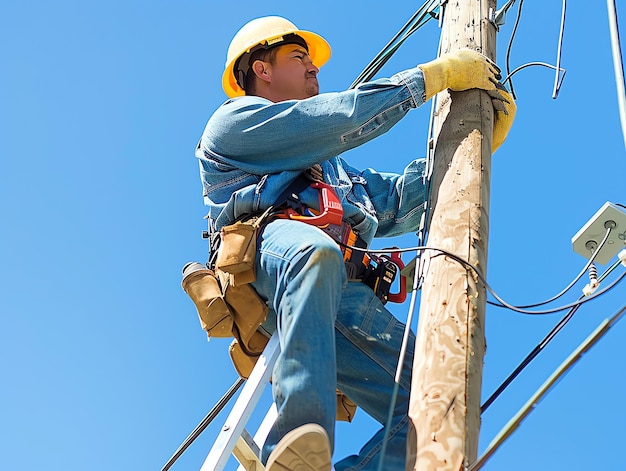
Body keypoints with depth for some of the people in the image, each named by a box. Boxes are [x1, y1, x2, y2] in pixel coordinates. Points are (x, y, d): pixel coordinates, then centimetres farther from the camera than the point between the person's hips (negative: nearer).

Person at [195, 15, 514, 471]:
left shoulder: (333, 167, 44)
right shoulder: (234, 121, 22)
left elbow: (401, 201, 33)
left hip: (345, 301, 6)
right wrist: (434, 75, 10)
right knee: (315, 250, -43)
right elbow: (339, 120, 8)